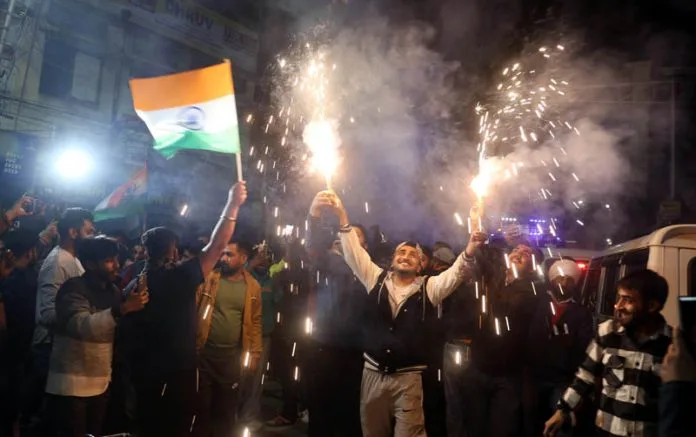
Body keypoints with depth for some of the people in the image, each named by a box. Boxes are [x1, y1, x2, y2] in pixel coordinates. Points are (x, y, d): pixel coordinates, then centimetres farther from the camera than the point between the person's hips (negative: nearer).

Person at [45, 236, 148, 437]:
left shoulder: (114, 291, 9)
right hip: (71, 385, -6)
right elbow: (82, 326, -29)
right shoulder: (73, 288, -12)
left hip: (101, 384, 6)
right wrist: (123, 308, -38)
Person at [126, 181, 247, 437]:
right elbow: (217, 246, -18)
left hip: (144, 372, 6)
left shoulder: (134, 286, 1)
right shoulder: (181, 277, -17)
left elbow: (129, 333, 9)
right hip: (179, 372, -6)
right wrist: (233, 205, -13)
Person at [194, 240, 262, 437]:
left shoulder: (253, 287, -1)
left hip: (232, 355, 1)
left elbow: (255, 322, 4)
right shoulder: (208, 278, -6)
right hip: (203, 352, -1)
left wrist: (255, 353, 3)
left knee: (226, 407, 14)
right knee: (201, 405, 12)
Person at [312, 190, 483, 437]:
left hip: (408, 378, -2)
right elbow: (354, 253, -4)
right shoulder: (376, 279, 4)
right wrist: (342, 215, -15)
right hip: (373, 373, 2)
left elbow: (457, 272, -13)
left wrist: (470, 250, -33)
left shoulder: (429, 288, 0)